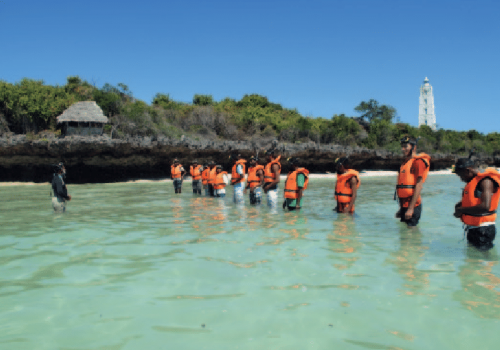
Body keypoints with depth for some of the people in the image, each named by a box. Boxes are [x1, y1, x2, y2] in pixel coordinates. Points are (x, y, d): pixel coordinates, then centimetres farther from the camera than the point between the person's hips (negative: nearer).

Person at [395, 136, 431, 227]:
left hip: (412, 206, -9)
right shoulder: (405, 162, 17)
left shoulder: (418, 162, -11)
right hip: (404, 205, 9)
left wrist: (411, 208, -21)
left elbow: (419, 186, -17)